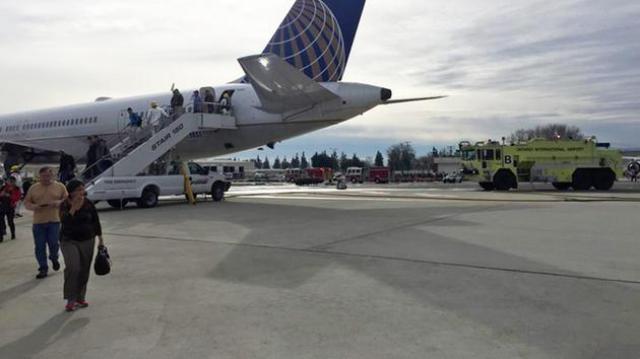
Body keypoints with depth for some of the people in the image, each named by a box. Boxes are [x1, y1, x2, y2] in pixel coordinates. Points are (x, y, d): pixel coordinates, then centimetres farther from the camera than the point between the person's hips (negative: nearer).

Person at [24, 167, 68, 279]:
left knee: (54, 243, -3)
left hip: (54, 220, -2)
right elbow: (26, 202, 10)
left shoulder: (60, 186, 5)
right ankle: (43, 268, 14)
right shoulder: (33, 188, 8)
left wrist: (58, 203, -14)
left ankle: (54, 258, 29)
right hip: (38, 222, 2)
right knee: (40, 246, 3)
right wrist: (34, 206, -12)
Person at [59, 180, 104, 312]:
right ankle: (70, 300, -9)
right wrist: (74, 207, -29)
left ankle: (80, 298, 20)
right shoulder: (65, 205, -8)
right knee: (72, 268, -17)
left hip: (88, 241, 3)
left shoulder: (88, 204, -2)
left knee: (84, 270, 7)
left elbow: (96, 221, 7)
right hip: (69, 241, -3)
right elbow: (64, 221, -24)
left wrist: (100, 238, 8)